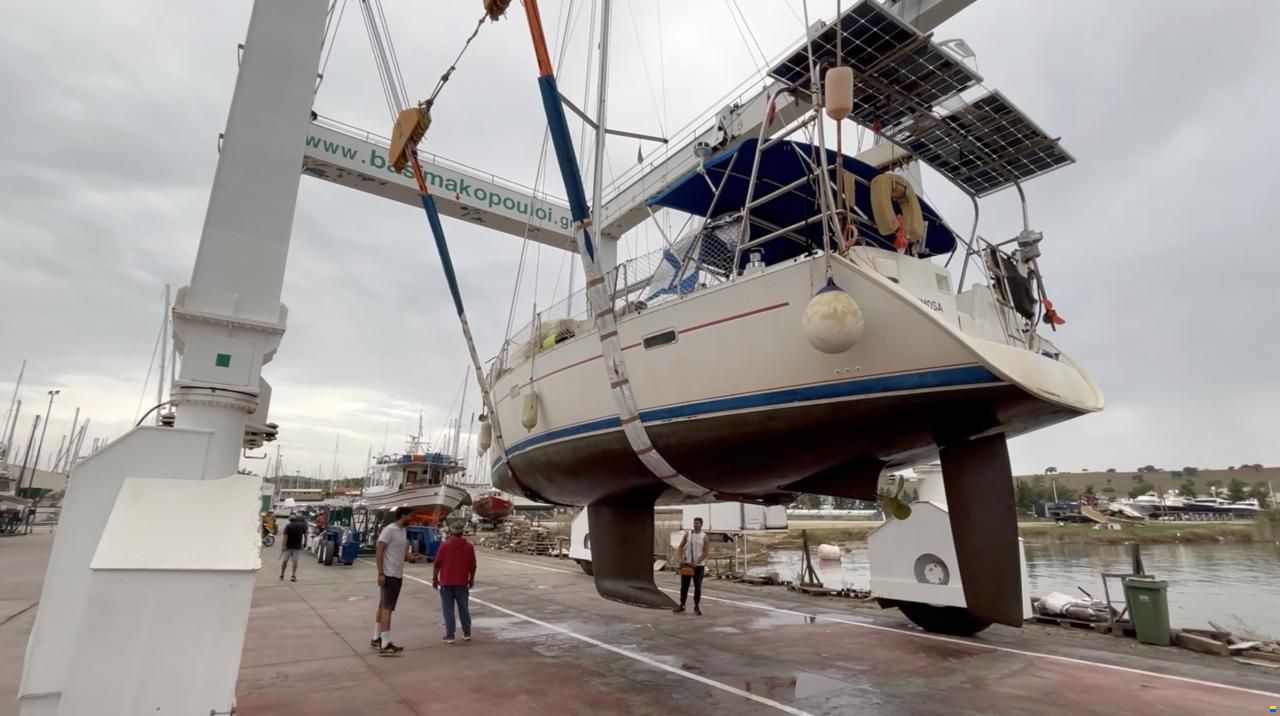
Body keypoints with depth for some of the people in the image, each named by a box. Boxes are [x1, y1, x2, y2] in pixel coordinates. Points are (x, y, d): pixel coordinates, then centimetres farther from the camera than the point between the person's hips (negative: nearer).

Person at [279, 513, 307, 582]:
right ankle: (294, 576, -6)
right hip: (297, 546, 1)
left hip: (288, 546, -1)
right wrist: (305, 541, 19)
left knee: (285, 561, 11)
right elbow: (305, 535, 5)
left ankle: (281, 576, 18)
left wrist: (283, 545, -17)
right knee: (295, 561, 2)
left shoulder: (288, 526, -5)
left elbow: (285, 536, -14)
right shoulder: (303, 525, 2)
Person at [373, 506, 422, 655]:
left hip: (398, 575, 9)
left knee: (383, 607, 16)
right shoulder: (389, 530, -15)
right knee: (387, 608, -9)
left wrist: (413, 557, -4)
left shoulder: (402, 531, 12)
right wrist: (380, 573, -22)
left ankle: (376, 639, 26)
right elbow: (379, 552, -18)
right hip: (389, 575, -9)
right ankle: (385, 645, -8)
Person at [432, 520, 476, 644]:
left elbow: (437, 564, -6)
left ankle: (450, 635, 4)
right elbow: (472, 566, 2)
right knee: (464, 608, 12)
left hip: (446, 582, -2)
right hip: (462, 583, 2)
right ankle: (467, 633, 17)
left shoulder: (445, 545, -7)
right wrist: (471, 579, 15)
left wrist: (435, 578, 5)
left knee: (448, 609, 4)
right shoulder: (469, 547, -1)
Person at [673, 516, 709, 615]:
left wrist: (696, 563, -16)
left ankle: (697, 607, 15)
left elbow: (705, 552, -8)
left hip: (699, 565, -2)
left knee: (697, 587, 5)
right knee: (684, 585, 6)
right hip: (686, 564, 2)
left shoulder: (704, 537, -4)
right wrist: (681, 558, -7)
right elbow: (681, 547, 7)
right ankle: (682, 605, 16)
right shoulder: (687, 534, 3)